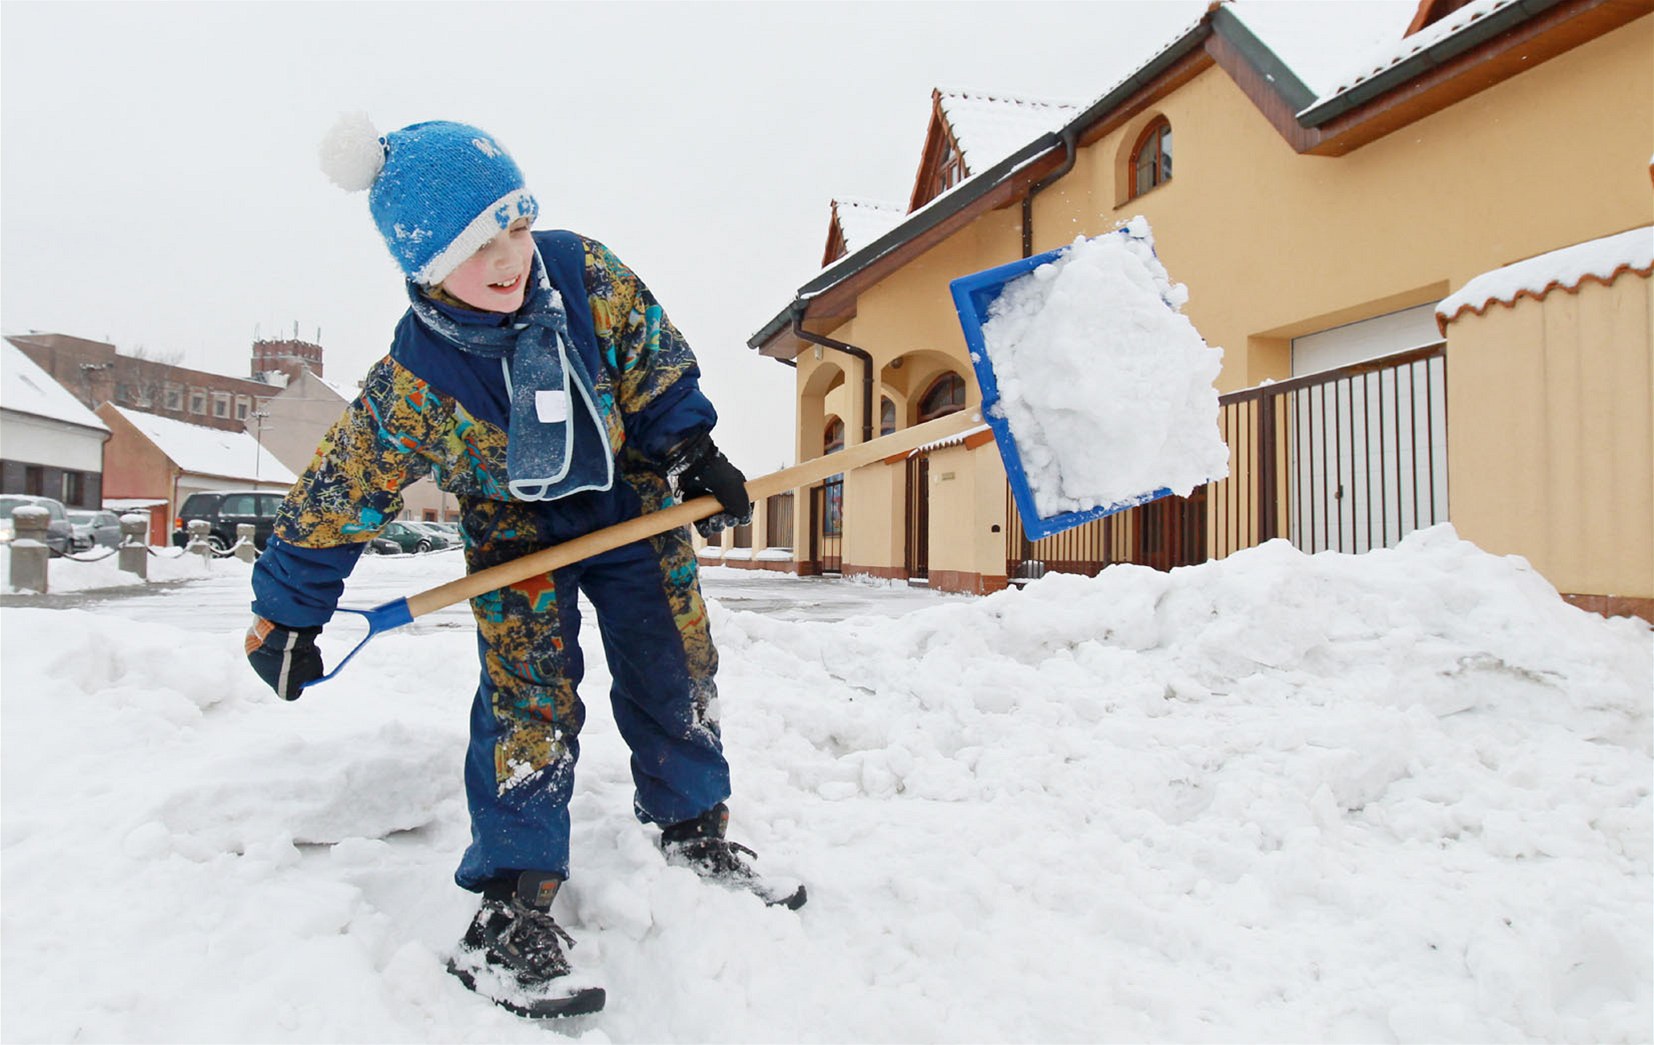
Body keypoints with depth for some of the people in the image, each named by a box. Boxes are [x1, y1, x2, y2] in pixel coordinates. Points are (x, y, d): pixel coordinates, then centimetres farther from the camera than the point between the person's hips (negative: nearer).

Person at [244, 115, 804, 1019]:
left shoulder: (586, 275, -21)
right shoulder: (412, 384, -27)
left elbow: (656, 367, -4)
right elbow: (336, 495, -18)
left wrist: (693, 451, -8)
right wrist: (285, 615, -12)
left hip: (633, 500, 4)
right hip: (517, 530, -3)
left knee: (675, 666, 6)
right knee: (529, 697, -14)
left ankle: (693, 827, 27)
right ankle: (512, 901, -3)